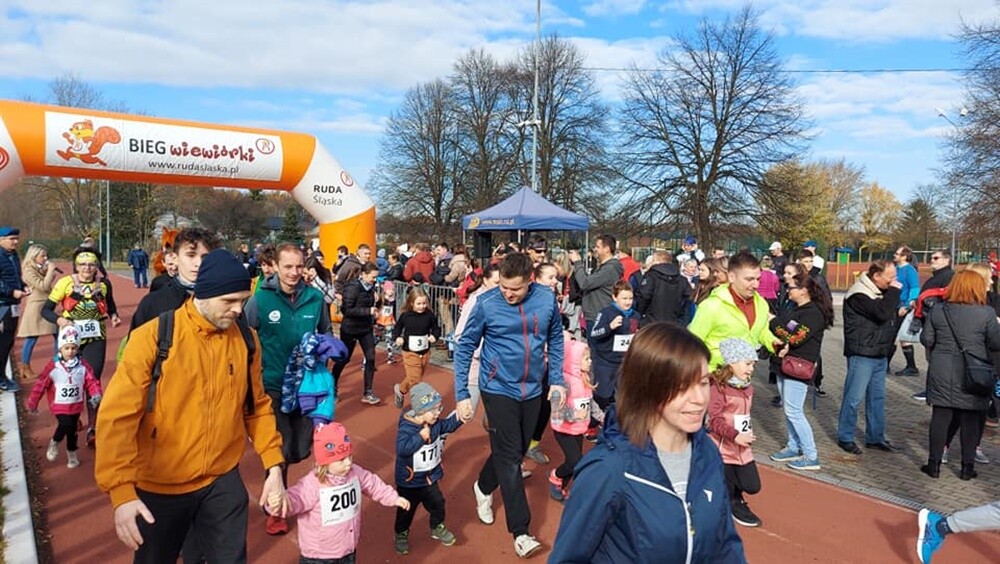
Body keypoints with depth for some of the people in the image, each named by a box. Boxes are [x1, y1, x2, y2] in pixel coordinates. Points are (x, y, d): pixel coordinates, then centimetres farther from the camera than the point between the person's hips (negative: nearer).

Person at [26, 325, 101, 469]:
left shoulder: (83, 366, -6)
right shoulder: (53, 366, -13)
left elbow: (91, 381, -6)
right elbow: (40, 384, -6)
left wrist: (96, 394, -25)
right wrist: (33, 403, 0)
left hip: (76, 406, 3)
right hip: (59, 405, -3)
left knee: (72, 430, 13)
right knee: (66, 425, -21)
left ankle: (72, 453, 34)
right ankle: (54, 443, 9)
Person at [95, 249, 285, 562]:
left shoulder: (246, 339, -4)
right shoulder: (151, 338, -16)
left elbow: (257, 407, 5)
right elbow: (117, 417, -19)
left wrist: (273, 466, 0)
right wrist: (121, 491, -26)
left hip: (223, 482, 2)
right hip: (159, 488, -2)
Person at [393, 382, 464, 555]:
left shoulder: (436, 424, -8)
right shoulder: (406, 429, -29)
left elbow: (448, 425, 7)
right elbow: (402, 448, -40)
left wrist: (459, 416, -10)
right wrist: (421, 436, -39)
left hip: (430, 479, 5)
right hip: (409, 482, -5)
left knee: (437, 504, 16)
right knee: (406, 510, 16)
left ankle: (437, 529, 42)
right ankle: (401, 534, 41)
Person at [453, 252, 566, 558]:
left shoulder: (547, 299, -8)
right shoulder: (486, 303, -16)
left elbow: (555, 339, 7)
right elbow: (465, 348, -8)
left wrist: (557, 380, 4)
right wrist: (461, 394, -10)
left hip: (532, 389, 4)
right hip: (498, 388, -4)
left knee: (516, 450, 17)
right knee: (509, 456, -3)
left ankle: (484, 487, 46)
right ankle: (520, 531, 9)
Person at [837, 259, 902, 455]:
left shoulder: (883, 291, 13)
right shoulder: (859, 294, -17)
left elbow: (891, 314, 22)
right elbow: (883, 313, -28)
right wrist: (894, 291, -19)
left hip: (880, 354, 9)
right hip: (862, 354, -9)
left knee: (877, 397, 15)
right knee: (854, 397, -1)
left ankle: (875, 437, 26)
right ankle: (845, 438, 10)